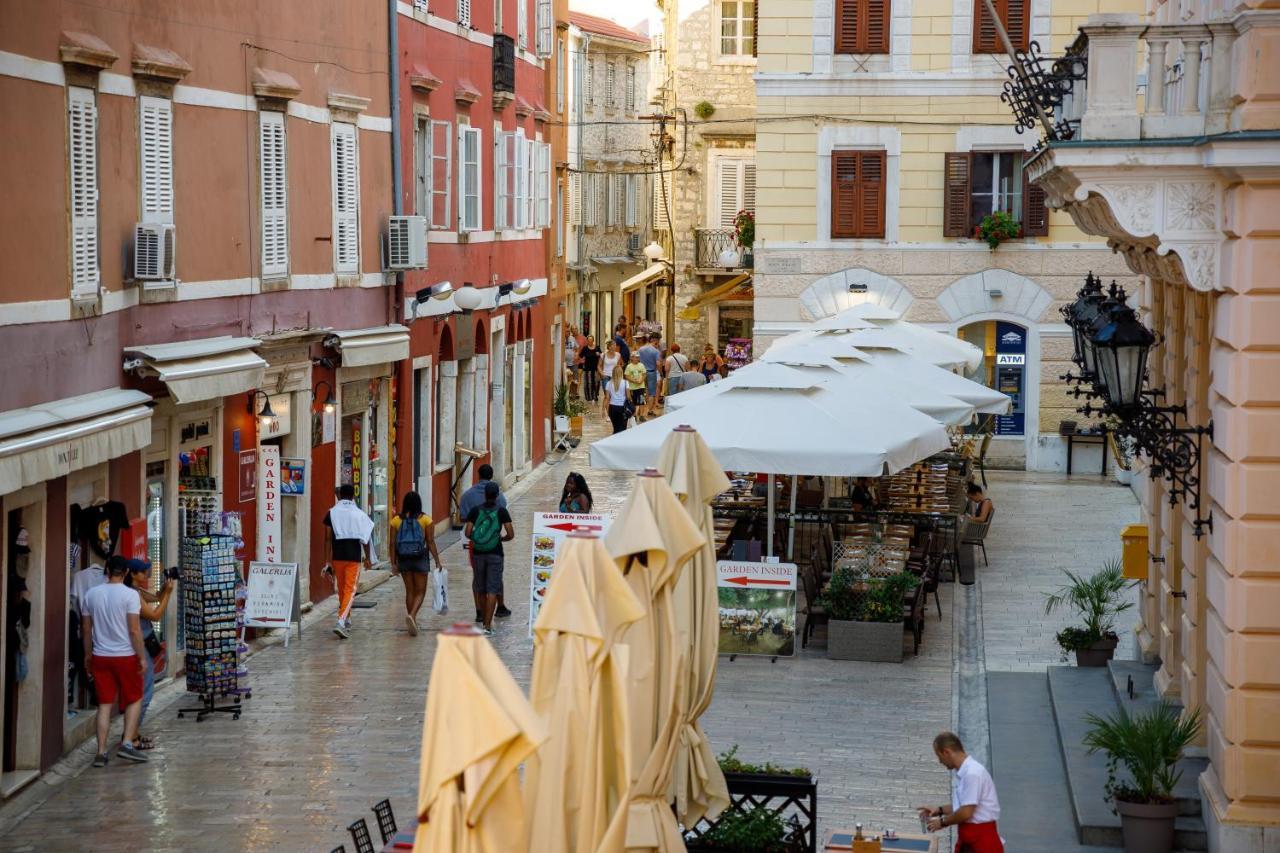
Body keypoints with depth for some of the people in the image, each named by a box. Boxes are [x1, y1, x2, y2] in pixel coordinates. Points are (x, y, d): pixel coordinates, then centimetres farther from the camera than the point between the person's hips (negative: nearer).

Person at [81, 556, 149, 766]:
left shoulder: (91, 594, 4)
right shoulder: (130, 595, -10)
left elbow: (86, 629, 9)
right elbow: (134, 630, -14)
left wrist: (88, 655, 19)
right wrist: (142, 657, -7)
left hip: (100, 656, 4)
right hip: (125, 655, -4)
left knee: (104, 704, 8)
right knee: (134, 700, 12)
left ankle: (101, 753, 3)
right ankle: (127, 743, -1)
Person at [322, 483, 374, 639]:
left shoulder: (332, 513, 0)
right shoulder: (359, 514, 0)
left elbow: (328, 538, -4)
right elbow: (365, 538, 5)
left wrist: (327, 561, -3)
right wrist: (367, 557, 19)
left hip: (337, 556, 2)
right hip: (354, 557, -2)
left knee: (341, 590, 17)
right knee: (350, 590, -3)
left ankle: (346, 622, 30)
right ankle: (341, 622, -22)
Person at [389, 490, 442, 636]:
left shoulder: (396, 520, 0)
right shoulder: (425, 520, -6)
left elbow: (393, 544, -1)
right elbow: (431, 542, -7)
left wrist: (393, 563, 2)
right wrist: (437, 561, -2)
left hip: (403, 559, 3)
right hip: (420, 559, -3)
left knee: (409, 591, 14)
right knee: (420, 591, 4)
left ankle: (412, 623, 17)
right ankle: (412, 615, -21)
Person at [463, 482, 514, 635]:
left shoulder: (475, 511, -1)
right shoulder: (501, 511, -5)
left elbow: (467, 533, -5)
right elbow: (511, 535, -8)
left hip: (478, 553, 2)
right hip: (495, 554, -2)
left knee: (481, 589, 16)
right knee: (492, 590, -3)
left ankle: (485, 621, 28)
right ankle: (487, 626, -11)